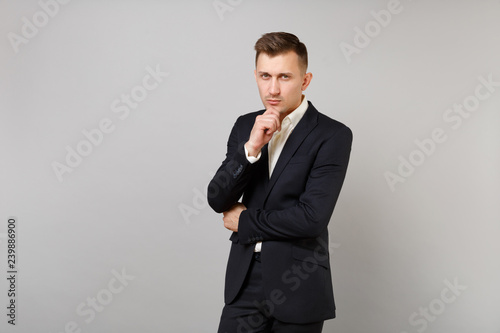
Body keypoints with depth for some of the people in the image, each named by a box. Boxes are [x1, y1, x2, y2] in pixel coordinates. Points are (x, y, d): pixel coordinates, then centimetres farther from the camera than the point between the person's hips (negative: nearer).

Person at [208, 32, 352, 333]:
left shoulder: (333, 135, -10)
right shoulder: (245, 126, 6)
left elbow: (313, 217, -18)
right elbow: (217, 200, -1)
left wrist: (245, 222, -6)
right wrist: (251, 148, -15)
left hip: (297, 285, -3)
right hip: (245, 281, 4)